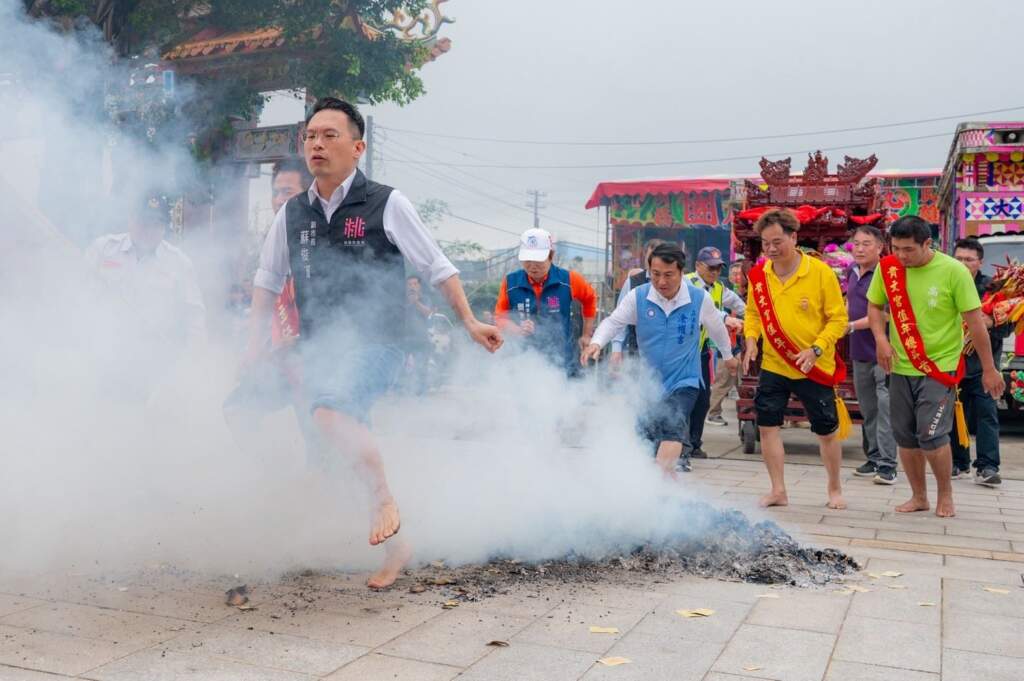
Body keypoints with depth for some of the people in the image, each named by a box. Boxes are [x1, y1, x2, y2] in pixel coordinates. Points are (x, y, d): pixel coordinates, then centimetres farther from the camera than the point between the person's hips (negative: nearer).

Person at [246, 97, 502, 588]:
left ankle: (385, 499, -12)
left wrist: (469, 323, -5)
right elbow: (267, 281, 24)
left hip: (374, 344, -6)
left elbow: (437, 268, 1)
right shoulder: (292, 214, 11)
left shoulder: (386, 204, -3)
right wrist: (256, 341, 19)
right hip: (317, 350, 6)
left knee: (330, 413, -33)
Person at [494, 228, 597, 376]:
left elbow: (590, 299, 13)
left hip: (562, 360, 0)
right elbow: (500, 316, 2)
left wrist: (587, 335, 15)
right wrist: (518, 330, -18)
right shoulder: (510, 282, -6)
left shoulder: (568, 280, -6)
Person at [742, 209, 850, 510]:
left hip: (815, 368, -3)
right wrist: (751, 340, -6)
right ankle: (778, 490, 16)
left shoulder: (820, 272, -13)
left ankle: (835, 490, 29)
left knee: (828, 430, 9)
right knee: (767, 426, 2)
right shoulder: (758, 274, -3)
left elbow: (838, 318, -10)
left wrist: (816, 349, -22)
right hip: (773, 365, 3)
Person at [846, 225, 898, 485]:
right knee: (867, 408, 15)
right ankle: (873, 458, 25)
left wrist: (852, 325, -18)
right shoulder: (852, 272, 11)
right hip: (859, 351, 8)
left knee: (885, 407, -8)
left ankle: (887, 463, -4)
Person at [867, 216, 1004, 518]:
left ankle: (945, 496, 13)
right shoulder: (887, 267, -5)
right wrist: (881, 339, -10)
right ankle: (919, 497, 27)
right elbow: (874, 306, 9)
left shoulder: (953, 271, -15)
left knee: (931, 436, -11)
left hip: (940, 366, -4)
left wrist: (989, 369, -5)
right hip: (901, 368, 4)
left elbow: (975, 321, -9)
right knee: (905, 437, 9)